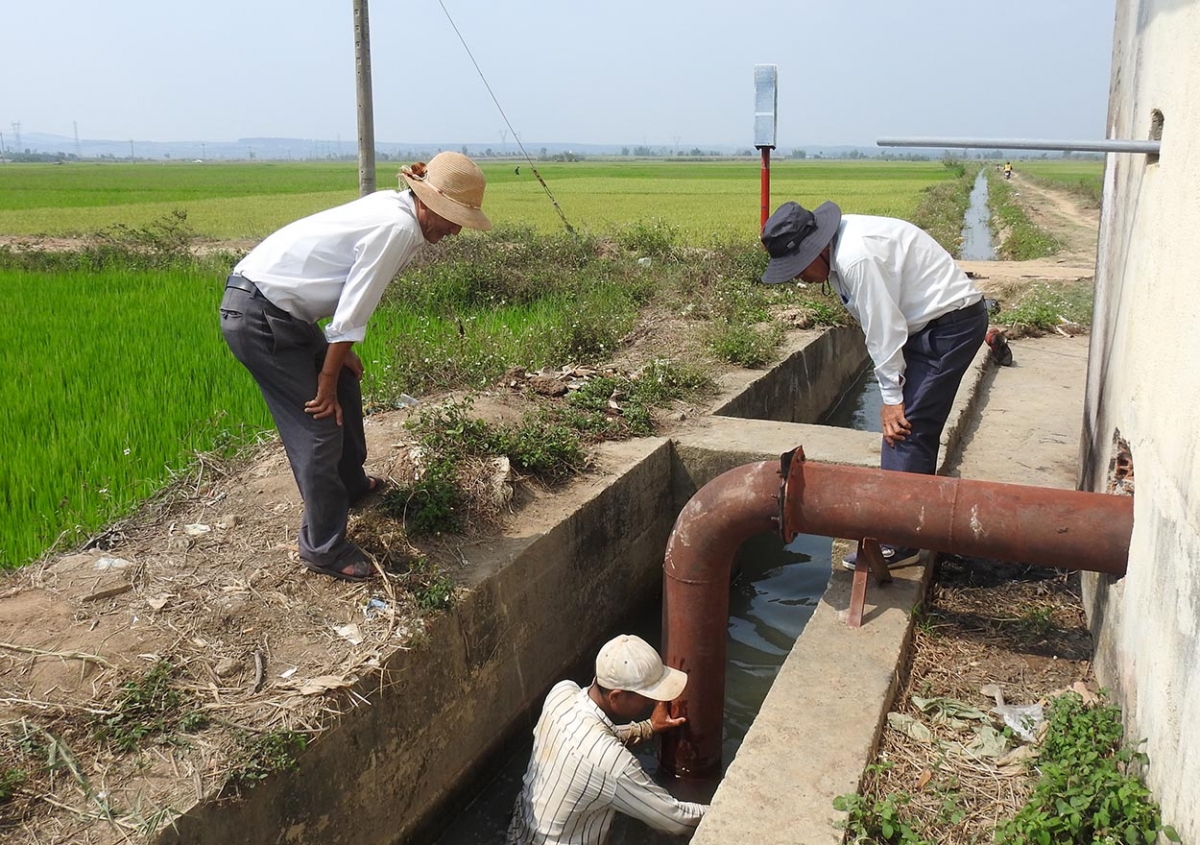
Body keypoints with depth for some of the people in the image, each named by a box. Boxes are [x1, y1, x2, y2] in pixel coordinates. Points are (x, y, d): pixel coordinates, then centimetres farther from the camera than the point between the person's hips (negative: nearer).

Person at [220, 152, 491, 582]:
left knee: (345, 386, 22)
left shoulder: (392, 207, 6)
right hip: (257, 317, -10)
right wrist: (326, 381, -11)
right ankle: (324, 548, 6)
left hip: (278, 308, 10)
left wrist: (340, 354, 12)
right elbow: (352, 315, -19)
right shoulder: (398, 228, -22)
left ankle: (351, 485, 43)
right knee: (319, 426, -6)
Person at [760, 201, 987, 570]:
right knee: (907, 425, 13)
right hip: (931, 321, 10)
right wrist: (893, 396, 8)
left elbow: (884, 329, -23)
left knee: (906, 428, -11)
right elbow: (879, 326, 8)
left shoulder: (857, 258, -27)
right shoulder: (841, 246, 4)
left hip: (952, 322, -10)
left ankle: (897, 541, -6)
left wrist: (892, 397, -14)